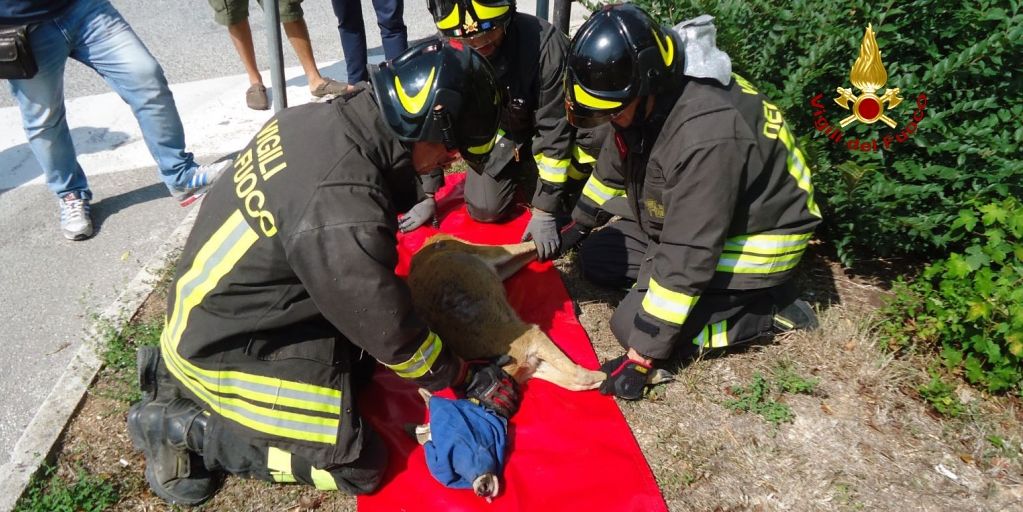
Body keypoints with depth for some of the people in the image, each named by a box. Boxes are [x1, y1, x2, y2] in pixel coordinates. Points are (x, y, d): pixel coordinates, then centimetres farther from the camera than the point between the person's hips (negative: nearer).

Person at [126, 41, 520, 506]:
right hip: (224, 347, -8)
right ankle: (183, 428, 3)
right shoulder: (346, 217, -34)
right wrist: (471, 379, -5)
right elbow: (395, 339, -20)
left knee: (357, 358, 17)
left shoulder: (316, 117, -9)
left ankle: (178, 365, 16)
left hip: (212, 303, 9)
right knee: (357, 463, -4)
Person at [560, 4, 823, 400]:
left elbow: (686, 260, -35)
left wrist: (641, 358, -29)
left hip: (751, 240, -8)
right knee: (596, 259, 6)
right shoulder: (645, 101, -11)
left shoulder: (706, 137, -38)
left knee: (633, 326, -13)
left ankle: (767, 307, -1)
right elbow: (614, 163, 11)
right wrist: (580, 222, 22)